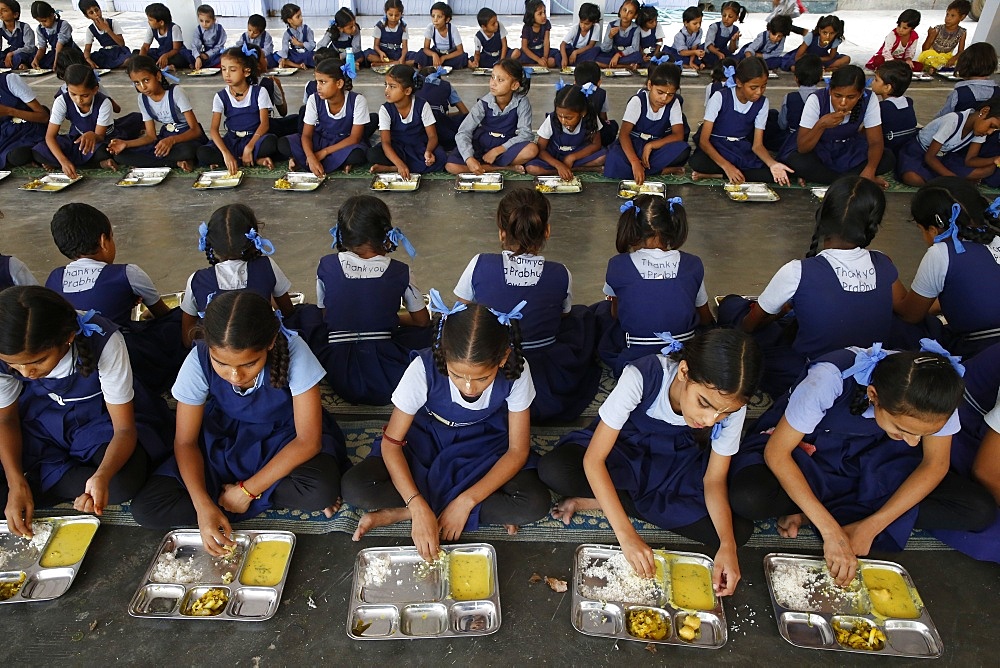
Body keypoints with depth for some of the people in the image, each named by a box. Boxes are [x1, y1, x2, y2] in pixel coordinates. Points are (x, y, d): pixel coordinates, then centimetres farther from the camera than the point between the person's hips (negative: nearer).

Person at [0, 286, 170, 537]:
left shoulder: (104, 342, -33)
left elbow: (124, 428, -25)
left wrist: (102, 477, -45)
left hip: (101, 416, -3)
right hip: (42, 419, 3)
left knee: (123, 482, -31)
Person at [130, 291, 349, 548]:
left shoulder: (293, 351, -30)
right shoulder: (199, 361, -23)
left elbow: (308, 440, -24)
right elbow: (185, 442, -12)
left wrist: (248, 490, -22)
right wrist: (203, 506, -27)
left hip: (284, 438, -3)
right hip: (224, 441, 3)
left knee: (320, 491, -35)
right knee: (146, 509, -15)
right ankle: (273, 495, -7)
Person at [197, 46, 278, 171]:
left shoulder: (259, 92, -5)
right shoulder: (220, 97, -1)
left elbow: (265, 123, -13)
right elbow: (214, 129, -11)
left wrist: (249, 147, -26)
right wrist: (226, 153, -30)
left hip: (255, 138, -3)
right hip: (231, 141, 3)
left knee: (271, 141, -38)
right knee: (202, 153, -26)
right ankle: (256, 160, -20)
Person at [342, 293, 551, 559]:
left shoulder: (516, 370, -28)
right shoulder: (424, 368, -30)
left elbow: (518, 450, -19)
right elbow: (391, 443, -23)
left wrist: (465, 502, -27)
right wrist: (419, 508, -35)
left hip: (483, 445, 1)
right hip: (427, 439, -1)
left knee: (535, 504, -27)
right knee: (355, 488, -25)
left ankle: (397, 513, -18)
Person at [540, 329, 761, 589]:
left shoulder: (731, 405, -23)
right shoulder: (642, 376, -35)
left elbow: (714, 480, -13)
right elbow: (593, 460, -33)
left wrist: (728, 544, -31)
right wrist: (626, 534, -40)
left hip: (676, 461, 5)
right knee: (553, 469, -34)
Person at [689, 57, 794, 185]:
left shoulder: (762, 103, -3)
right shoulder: (720, 98, -15)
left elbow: (757, 145, -3)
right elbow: (703, 140, -19)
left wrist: (773, 164, -25)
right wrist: (727, 166, -32)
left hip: (742, 150, 5)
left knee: (774, 174, -24)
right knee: (697, 162, -40)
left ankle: (713, 175, -22)